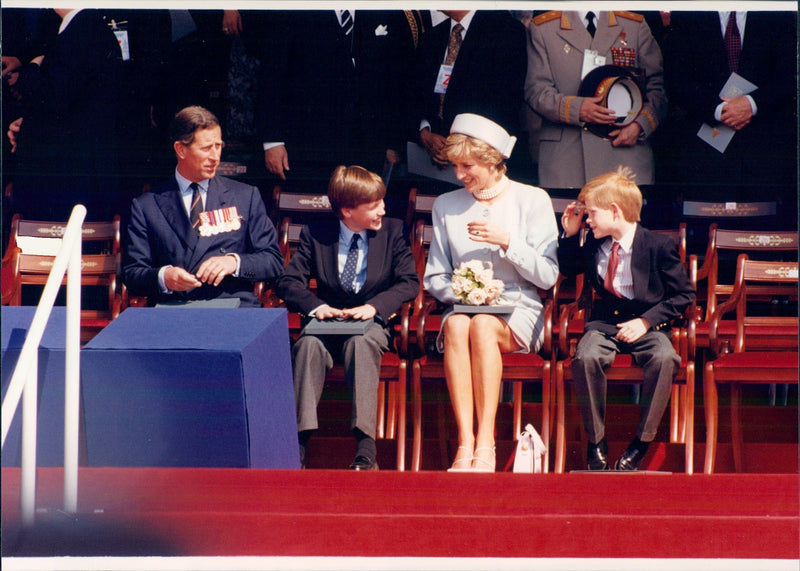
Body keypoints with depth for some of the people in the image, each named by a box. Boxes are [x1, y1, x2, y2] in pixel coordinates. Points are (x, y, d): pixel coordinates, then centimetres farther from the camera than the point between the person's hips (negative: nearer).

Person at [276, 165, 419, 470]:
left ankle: (366, 448, -45)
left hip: (372, 322, -1)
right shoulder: (315, 234, 4)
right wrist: (316, 306, -19)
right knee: (309, 344, -34)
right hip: (330, 320, 1)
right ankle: (299, 442, -41)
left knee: (361, 343, -37)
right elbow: (289, 282, 1)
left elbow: (409, 282, -2)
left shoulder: (392, 231, 4)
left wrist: (374, 306, -20)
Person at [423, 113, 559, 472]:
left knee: (482, 325, -37)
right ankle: (465, 443, -44)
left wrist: (507, 241, -12)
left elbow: (547, 275, 0)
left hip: (518, 310, -2)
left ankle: (486, 446, -43)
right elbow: (434, 278, 16)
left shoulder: (532, 200, 6)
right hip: (463, 306, 2)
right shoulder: (447, 206, 15)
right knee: (456, 325, -35)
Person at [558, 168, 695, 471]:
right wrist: (570, 234, 9)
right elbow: (567, 269, 27)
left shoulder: (659, 246, -7)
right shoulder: (593, 245, 7)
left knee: (664, 359, -36)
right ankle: (596, 441, -17)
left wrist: (646, 321, -15)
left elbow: (684, 295, -4)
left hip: (646, 325, -3)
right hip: (604, 323, 3)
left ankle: (642, 442, -22)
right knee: (585, 357, -32)